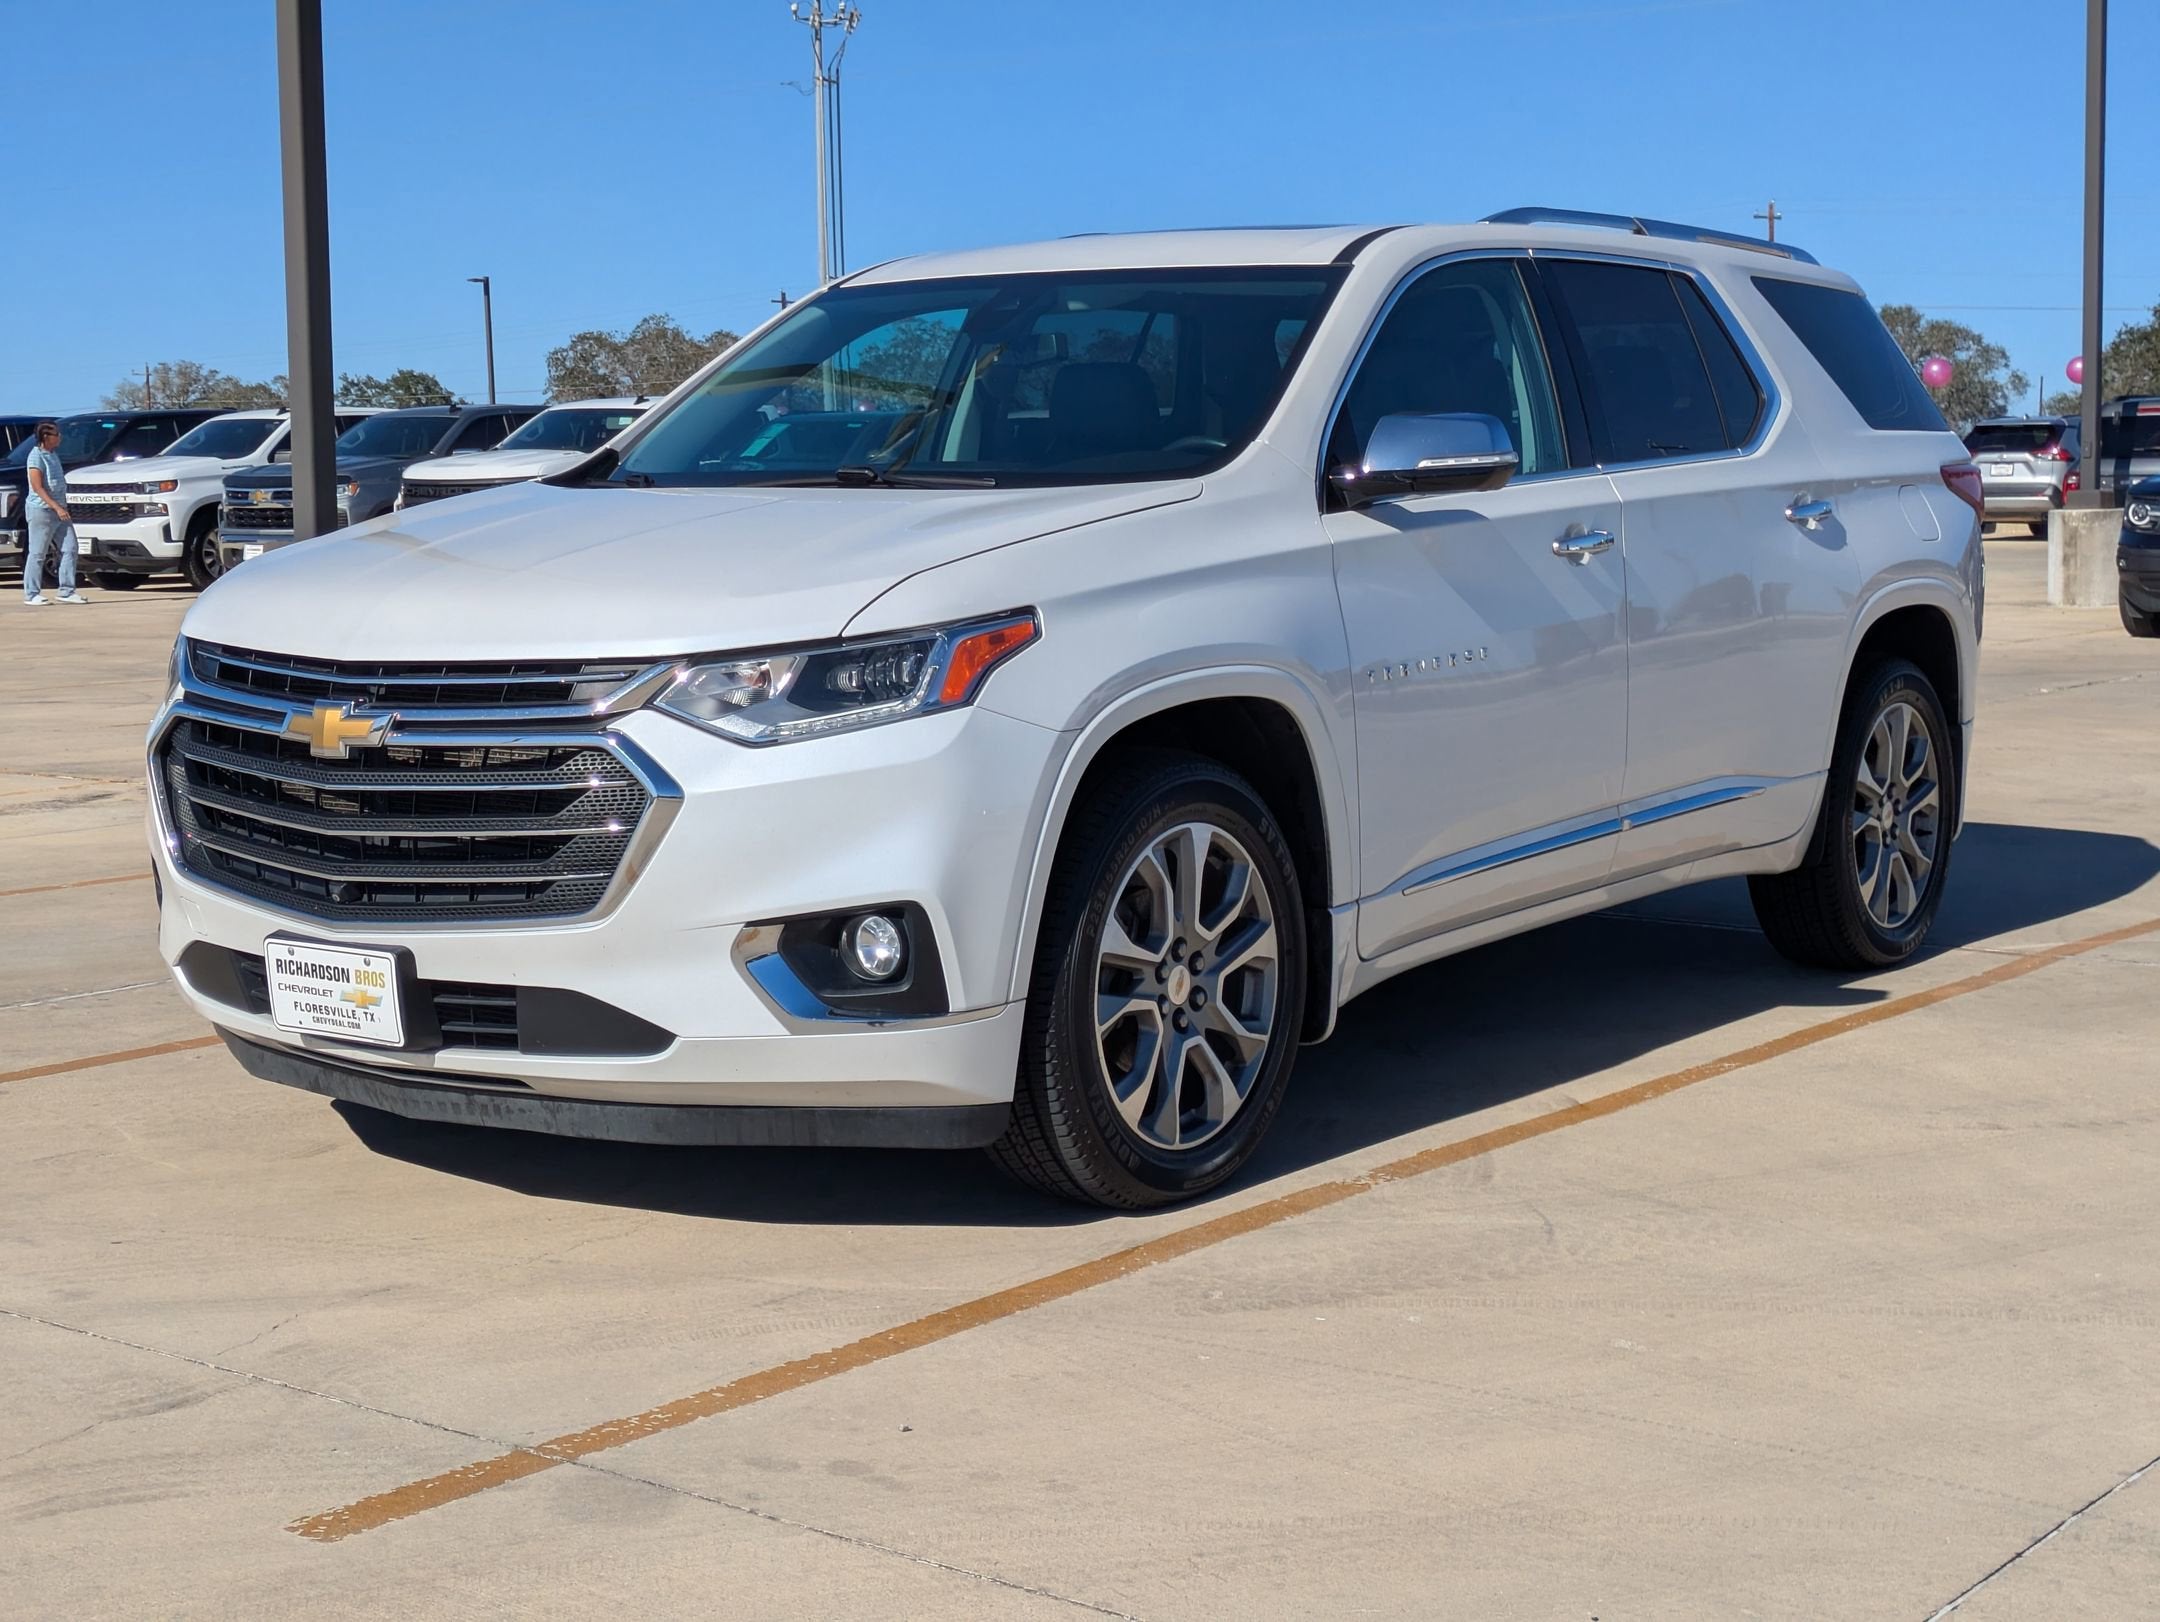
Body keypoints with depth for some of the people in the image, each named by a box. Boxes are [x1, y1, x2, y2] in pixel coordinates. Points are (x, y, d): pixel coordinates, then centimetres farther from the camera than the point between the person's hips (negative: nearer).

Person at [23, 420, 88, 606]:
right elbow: (38, 488, -17)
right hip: (42, 509, -8)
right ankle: (31, 594, 4)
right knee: (37, 554, -2)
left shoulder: (53, 455, 14)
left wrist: (64, 507, 17)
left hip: (60, 510, 8)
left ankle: (67, 591, 7)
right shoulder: (36, 456, -11)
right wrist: (56, 507, -23)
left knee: (69, 549, 2)